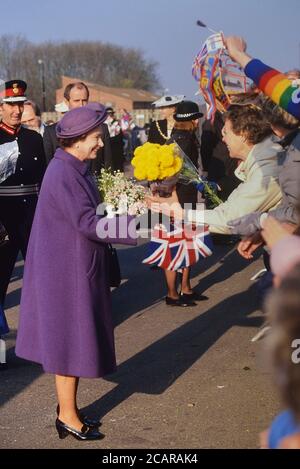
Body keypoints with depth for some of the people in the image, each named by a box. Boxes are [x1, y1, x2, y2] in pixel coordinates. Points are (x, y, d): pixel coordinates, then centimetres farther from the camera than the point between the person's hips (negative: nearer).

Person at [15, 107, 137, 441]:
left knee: (75, 337, 16)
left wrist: (125, 212, 6)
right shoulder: (62, 173, -21)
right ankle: (68, 417, 12)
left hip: (77, 266, 10)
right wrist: (137, 225, -24)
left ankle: (68, 407, 28)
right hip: (66, 269, -10)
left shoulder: (76, 169, 10)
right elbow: (87, 224, -25)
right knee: (70, 338, 0)